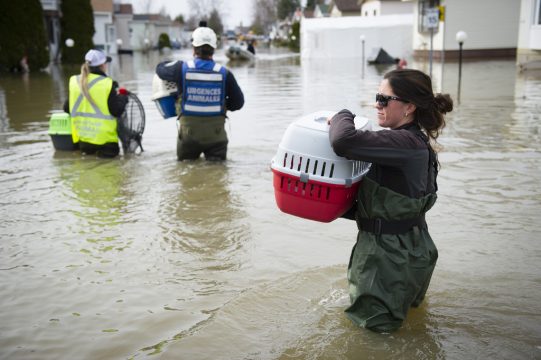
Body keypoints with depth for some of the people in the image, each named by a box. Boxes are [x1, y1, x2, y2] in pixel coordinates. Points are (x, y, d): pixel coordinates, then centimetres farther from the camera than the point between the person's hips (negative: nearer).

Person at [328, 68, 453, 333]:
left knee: (376, 322, 10)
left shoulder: (406, 143, -25)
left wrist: (342, 117, -15)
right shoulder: (414, 142, 7)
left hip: (393, 251, -9)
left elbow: (344, 141, -37)